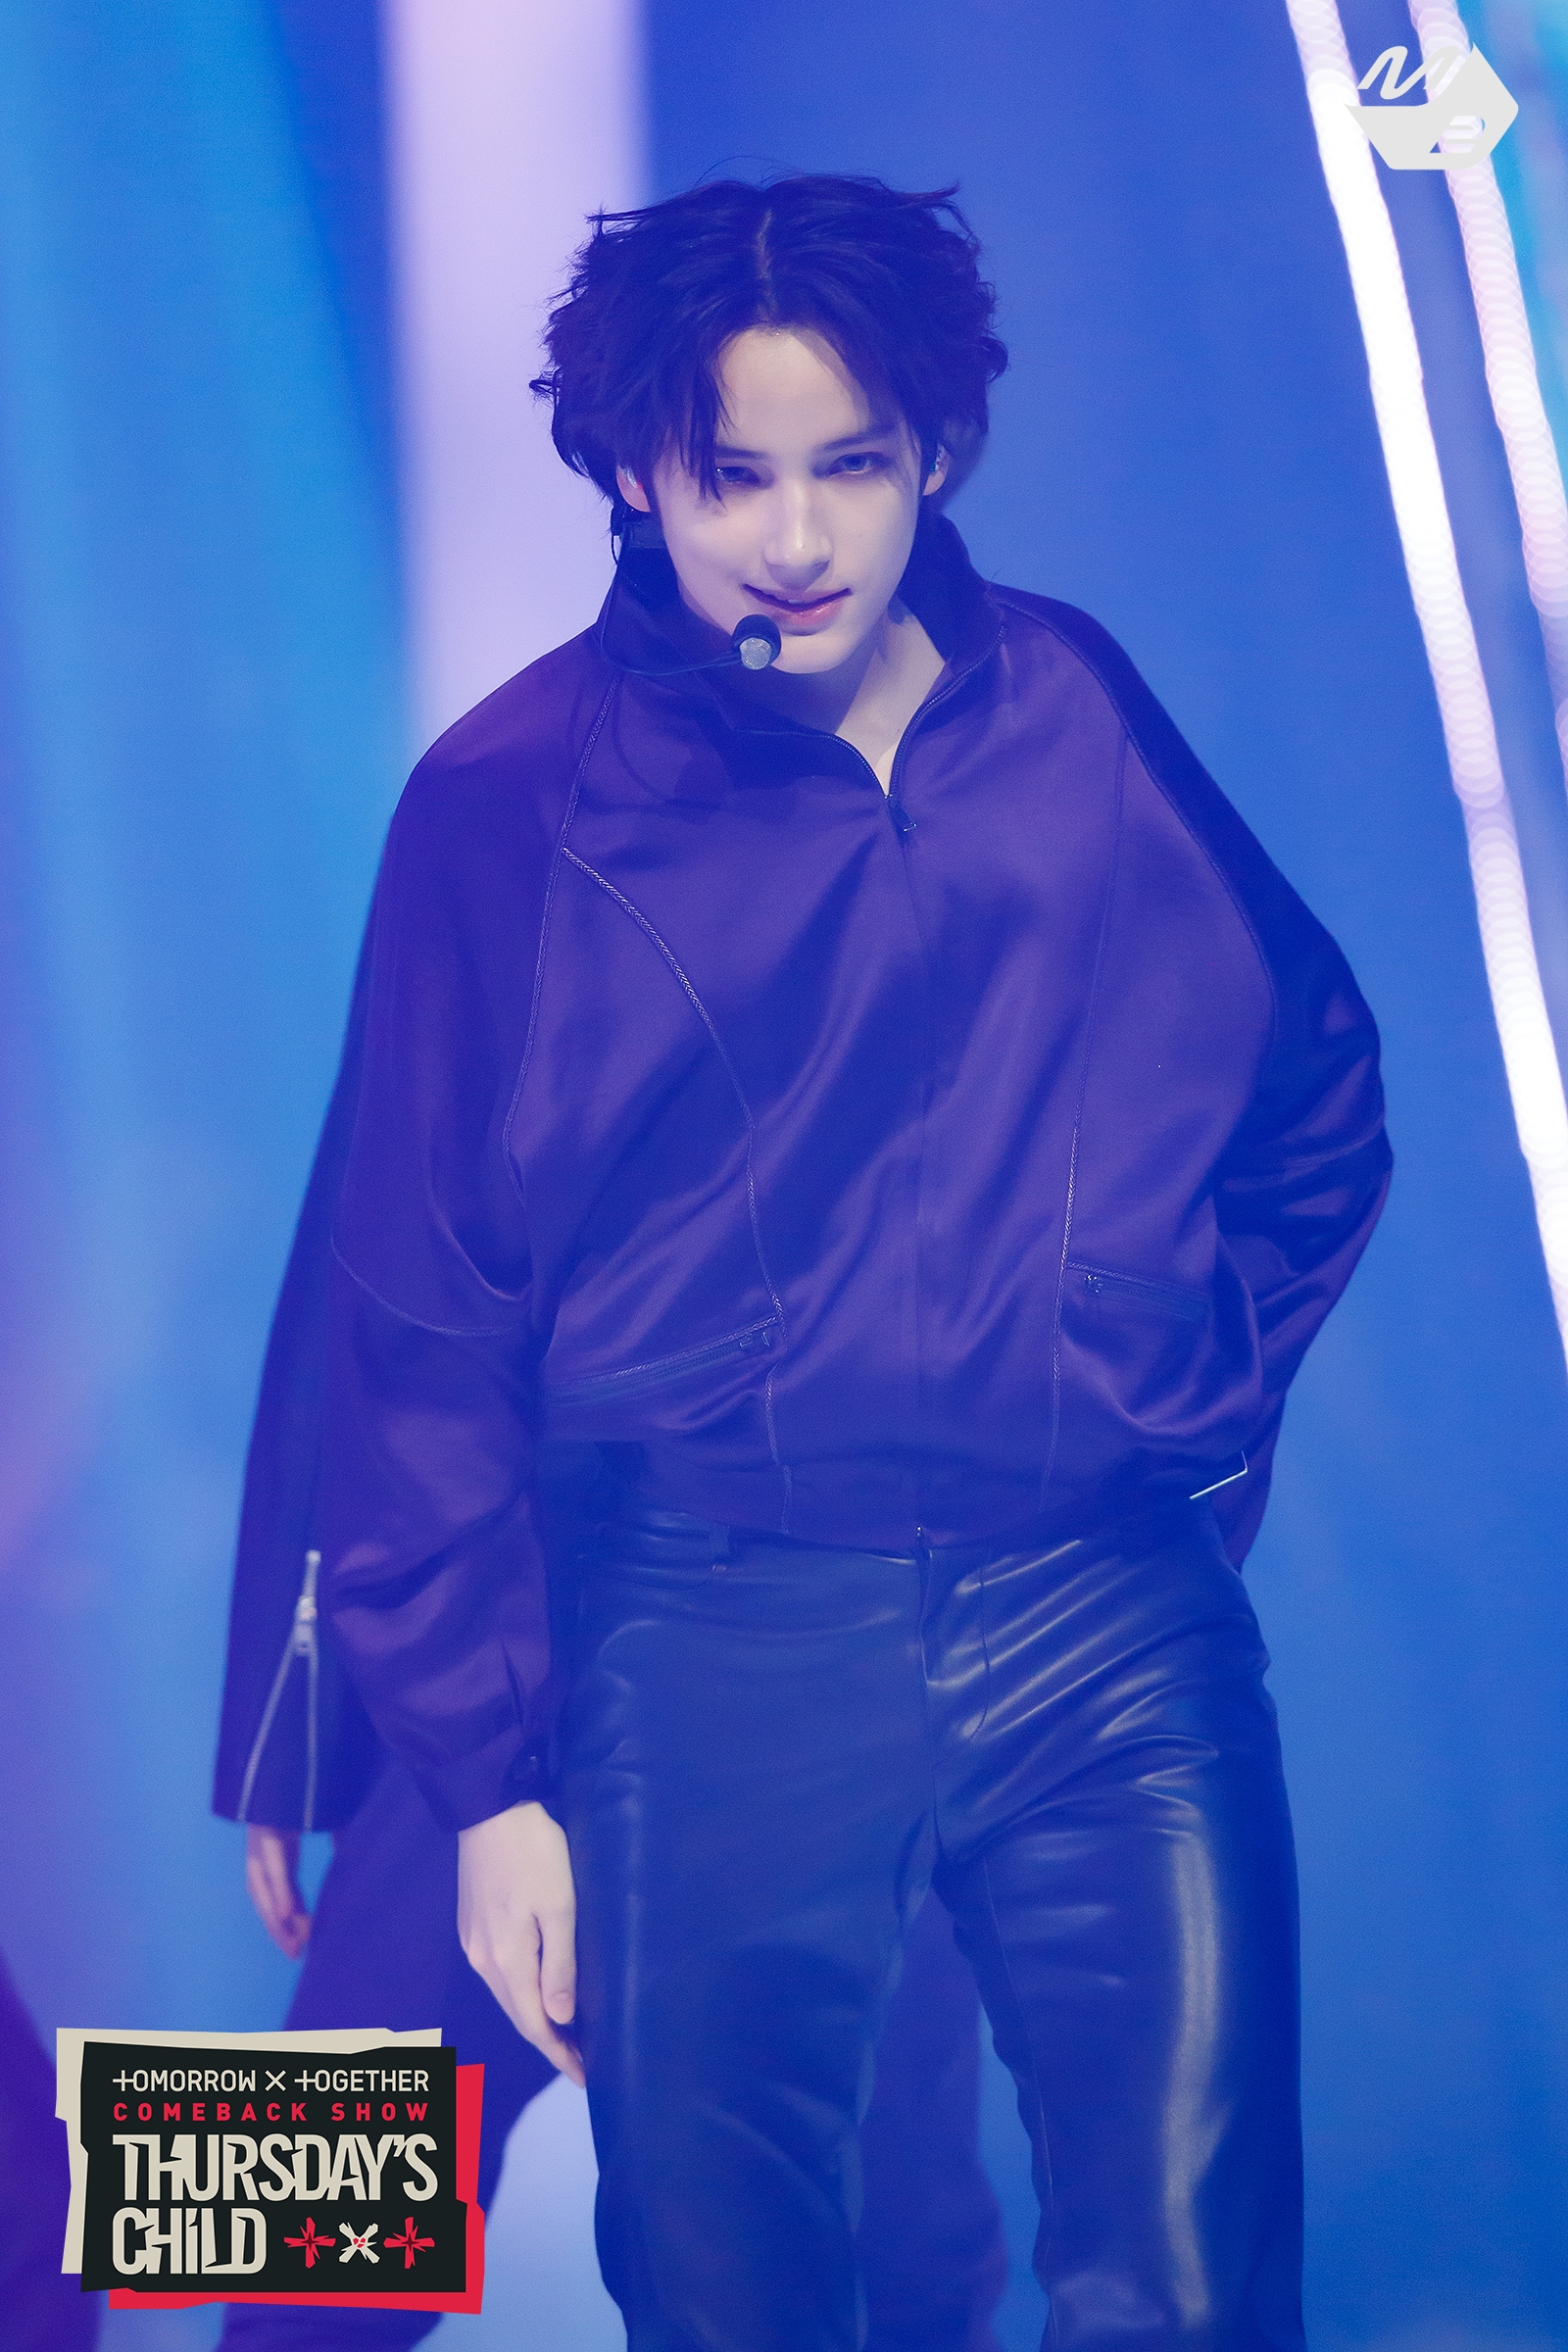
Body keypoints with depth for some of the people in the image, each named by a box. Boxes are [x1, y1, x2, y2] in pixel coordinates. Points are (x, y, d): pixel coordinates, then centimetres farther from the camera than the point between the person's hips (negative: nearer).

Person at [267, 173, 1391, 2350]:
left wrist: (1212, 1401, 10)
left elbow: (1319, 1087, 18)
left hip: (1118, 1623, 2)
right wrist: (487, 1771, -3)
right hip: (719, 1658, -2)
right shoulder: (509, 807, -3)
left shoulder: (1081, 714, 6)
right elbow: (420, 1325, -2)